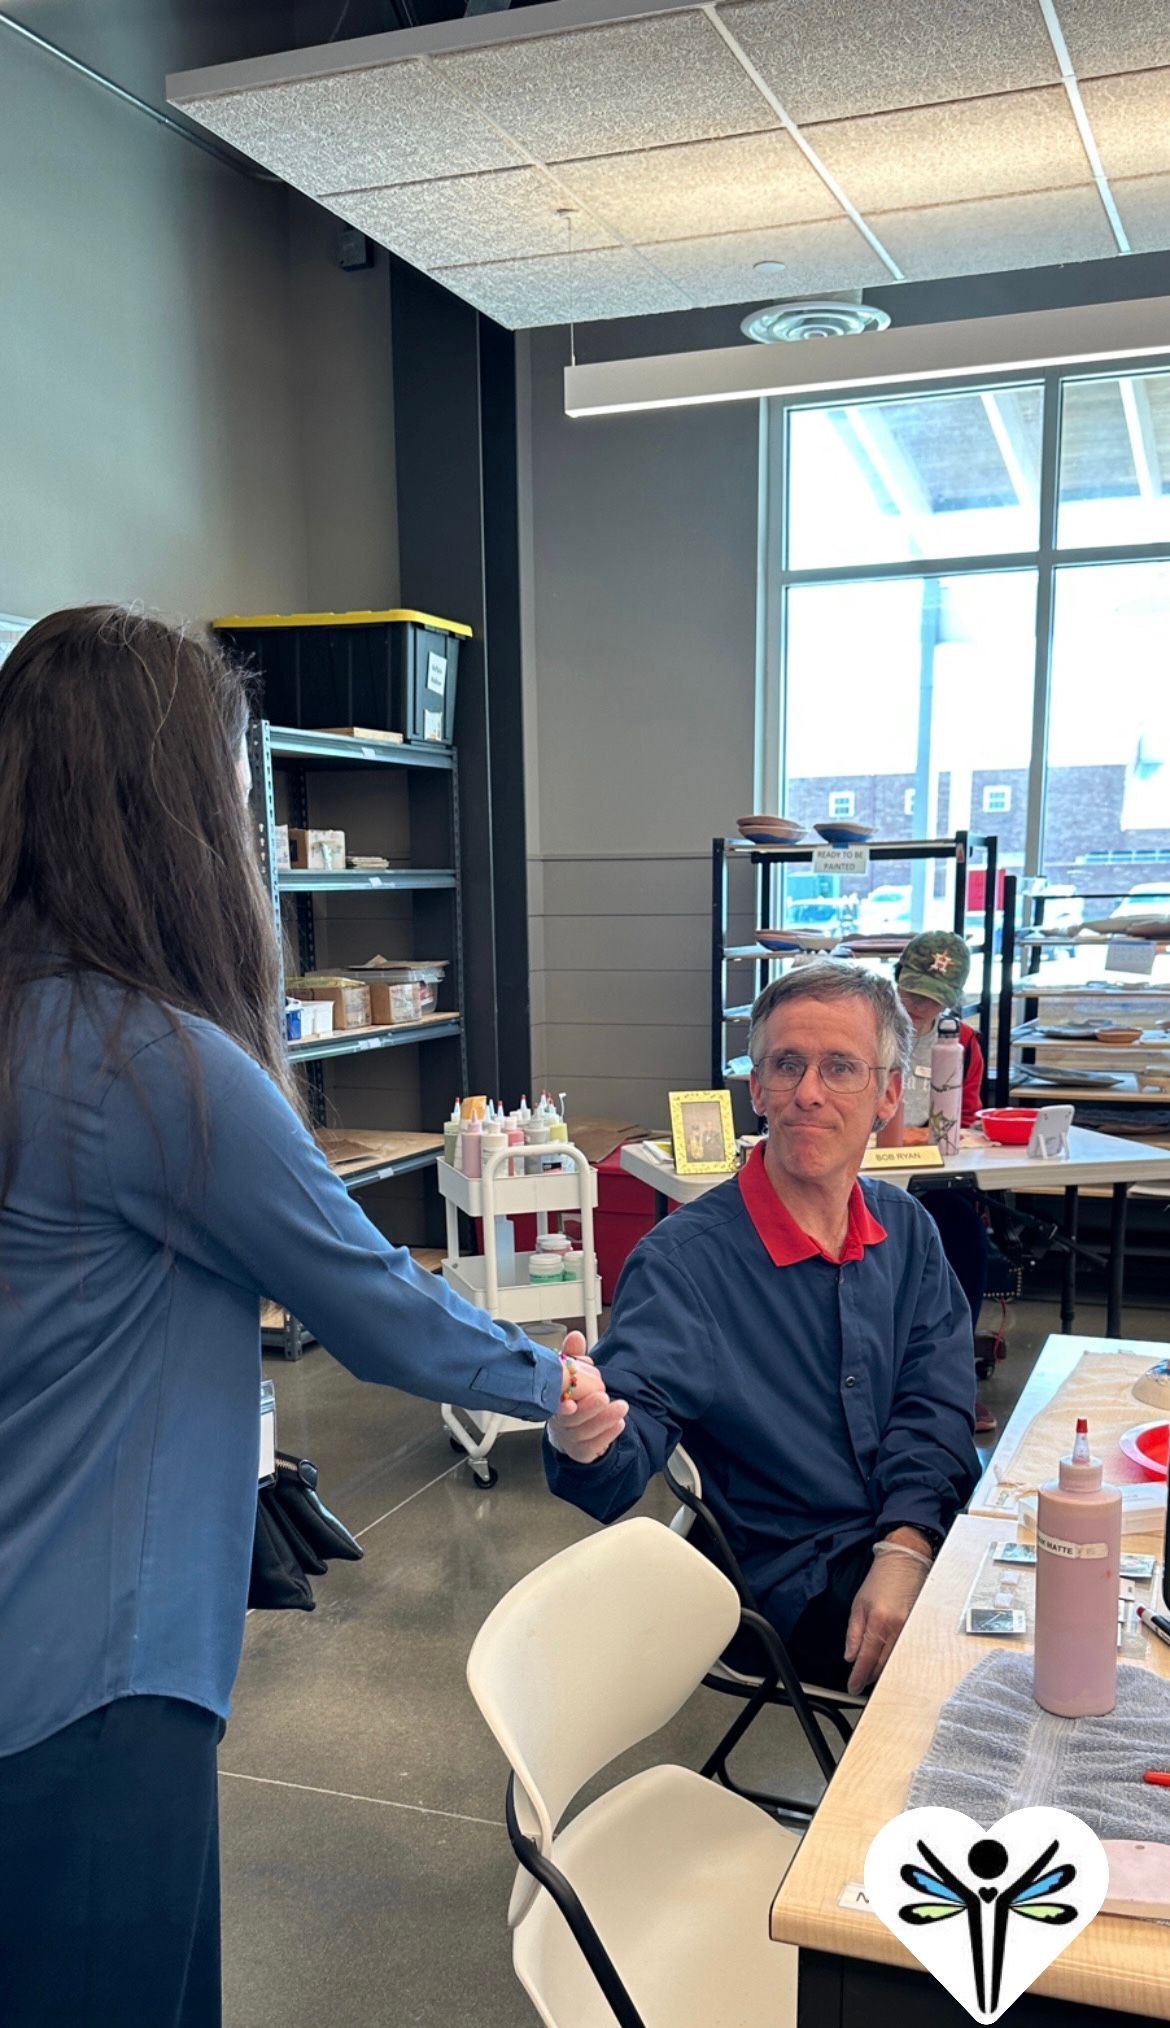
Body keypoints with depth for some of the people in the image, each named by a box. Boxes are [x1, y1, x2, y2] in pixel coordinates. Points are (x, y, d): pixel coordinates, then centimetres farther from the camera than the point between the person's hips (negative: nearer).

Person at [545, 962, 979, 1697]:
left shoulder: (906, 1231, 5)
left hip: (926, 1539, 6)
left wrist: (905, 1550, -16)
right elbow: (628, 1443, -19)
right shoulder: (684, 1258, -12)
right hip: (807, 1587, -5)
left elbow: (934, 1411, 1)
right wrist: (585, 1444, -44)